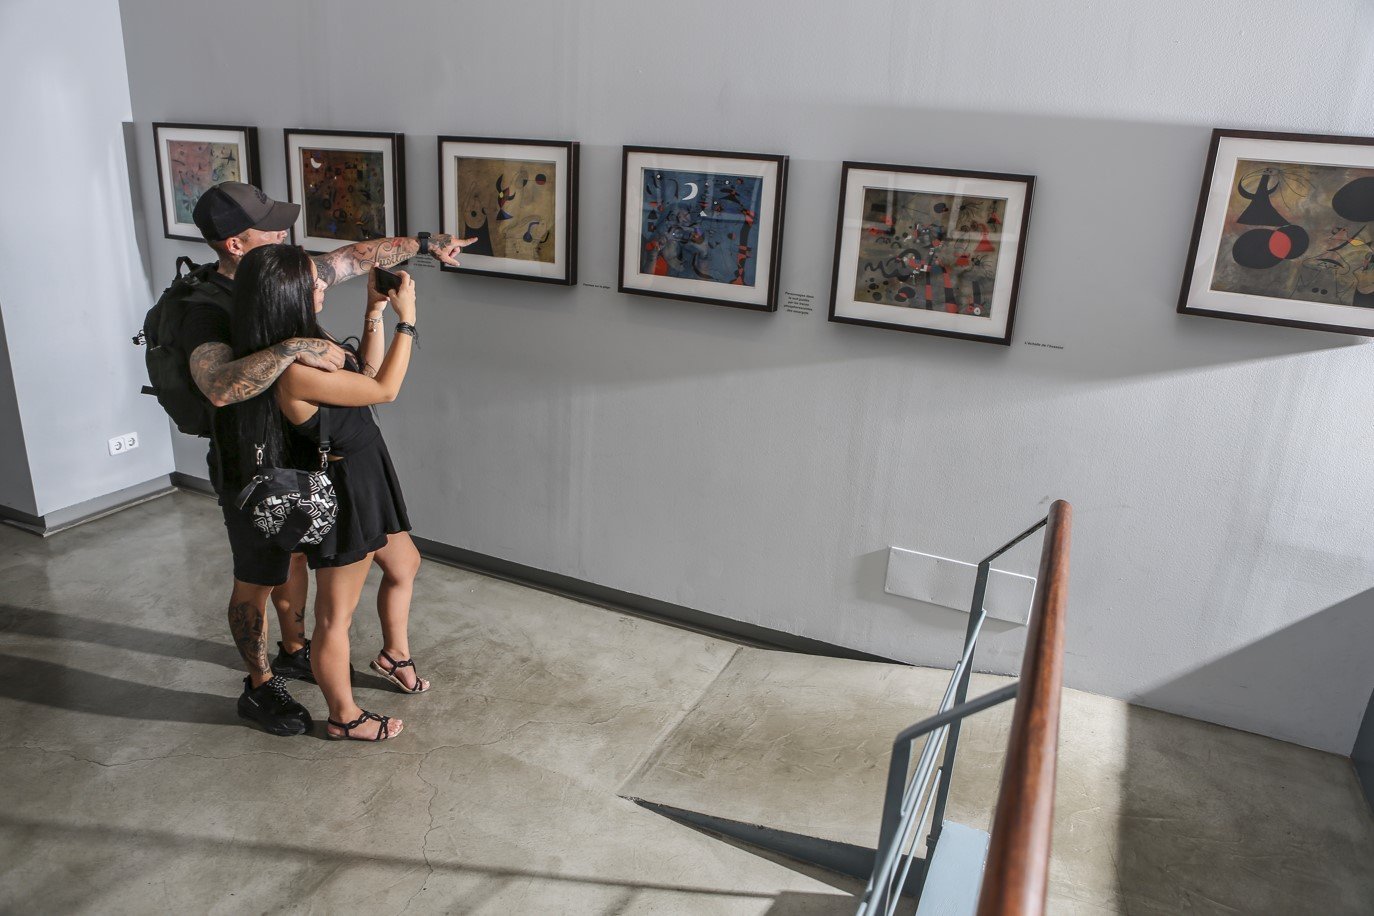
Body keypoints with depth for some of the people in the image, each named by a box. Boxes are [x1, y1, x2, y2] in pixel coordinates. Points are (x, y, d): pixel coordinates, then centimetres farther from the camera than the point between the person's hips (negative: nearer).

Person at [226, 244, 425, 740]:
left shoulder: (304, 345, -1)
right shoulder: (294, 370, -30)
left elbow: (366, 374, 11)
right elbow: (385, 389, -21)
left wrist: (374, 313, 2)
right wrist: (407, 318, -12)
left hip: (365, 478, 10)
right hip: (341, 493, -10)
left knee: (405, 564, 29)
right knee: (336, 615, 10)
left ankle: (394, 653, 52)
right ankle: (344, 716, 29)